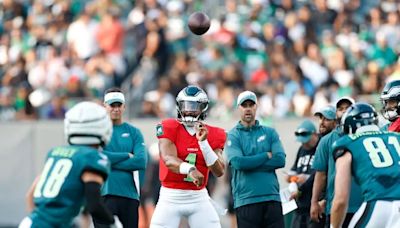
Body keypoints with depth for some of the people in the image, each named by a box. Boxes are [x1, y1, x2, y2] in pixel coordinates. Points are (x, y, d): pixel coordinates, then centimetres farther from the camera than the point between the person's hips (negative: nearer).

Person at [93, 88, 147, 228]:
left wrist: (110, 162, -9)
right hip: (105, 194, -3)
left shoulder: (133, 132, 11)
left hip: (129, 194, 3)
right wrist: (127, 156, -7)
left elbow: (141, 161, -5)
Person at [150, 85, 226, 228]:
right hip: (171, 197, -2)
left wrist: (203, 142, -16)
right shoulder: (169, 128, -6)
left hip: (199, 197, 2)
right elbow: (169, 160, -22)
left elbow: (219, 172, -7)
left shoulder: (212, 135, 2)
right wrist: (190, 169, -43)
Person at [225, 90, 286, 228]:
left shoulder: (269, 133, 12)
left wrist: (251, 163, -8)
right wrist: (267, 156, -6)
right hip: (246, 200, -3)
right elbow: (238, 162, -14)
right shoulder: (233, 136, 3)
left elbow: (280, 160, -2)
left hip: (272, 197, 3)